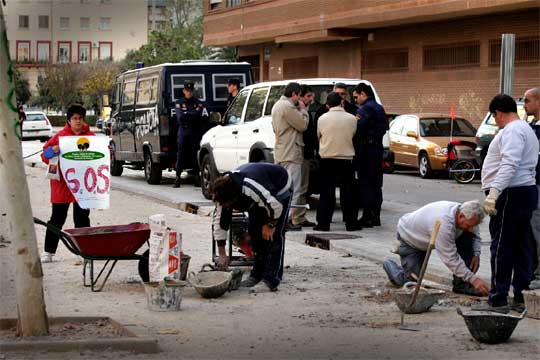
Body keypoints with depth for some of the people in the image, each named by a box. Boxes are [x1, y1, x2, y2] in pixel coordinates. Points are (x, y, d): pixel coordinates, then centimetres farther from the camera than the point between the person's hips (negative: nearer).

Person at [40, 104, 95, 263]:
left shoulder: (91, 137, 6)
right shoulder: (60, 136, 1)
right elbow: (45, 155, 2)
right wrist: (53, 151, -19)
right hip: (62, 183, -1)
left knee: (82, 218, 9)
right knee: (57, 218, 3)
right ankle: (48, 252, 7)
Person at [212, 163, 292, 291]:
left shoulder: (252, 188, -45)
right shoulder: (224, 193, -20)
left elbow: (276, 205, -39)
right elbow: (219, 221, -11)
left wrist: (270, 225, -21)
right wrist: (222, 254, -10)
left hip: (280, 190, -7)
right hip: (259, 199, 7)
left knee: (274, 235, -16)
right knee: (254, 232, -3)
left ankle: (272, 278, -16)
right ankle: (257, 274, 7)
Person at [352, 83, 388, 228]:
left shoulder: (365, 109, -14)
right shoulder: (379, 108, 15)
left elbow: (358, 130, -19)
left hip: (366, 150, -9)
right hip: (378, 148, 9)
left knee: (364, 183, -5)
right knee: (376, 184, 13)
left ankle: (367, 216, -6)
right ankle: (376, 216, 17)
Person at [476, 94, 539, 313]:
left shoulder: (512, 131, -12)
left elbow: (509, 165, -25)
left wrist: (494, 192, -31)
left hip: (511, 194, -10)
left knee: (501, 247, -7)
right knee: (521, 247, 11)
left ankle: (498, 300, -6)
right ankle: (520, 297, 15)